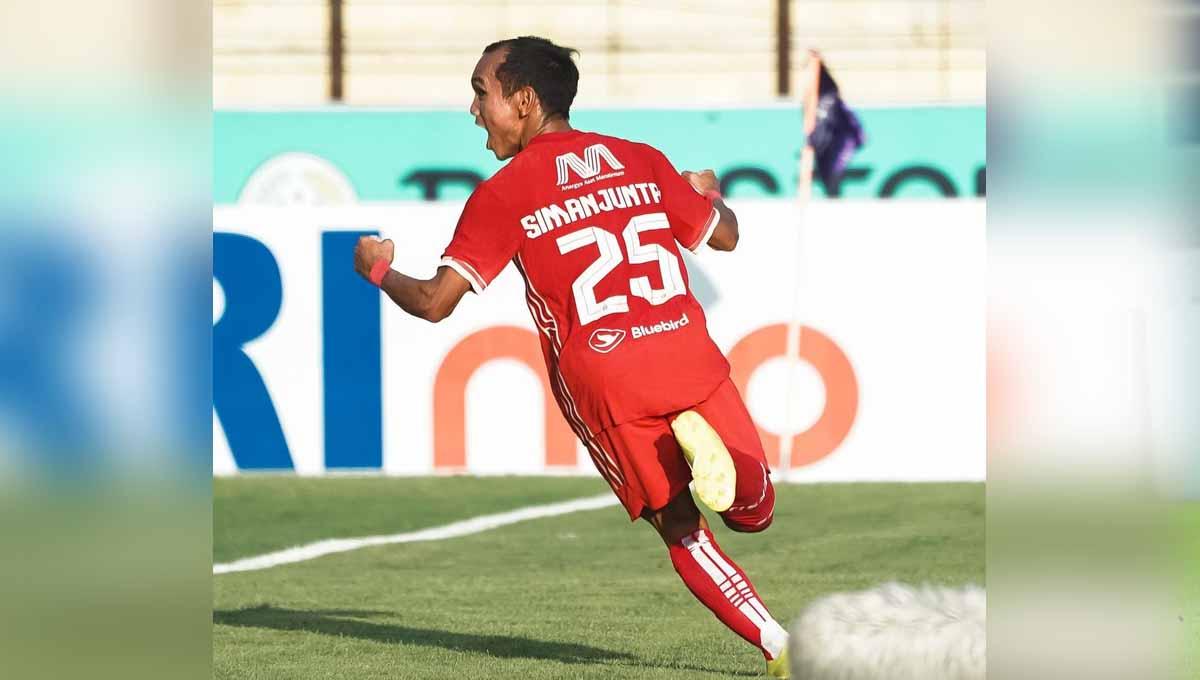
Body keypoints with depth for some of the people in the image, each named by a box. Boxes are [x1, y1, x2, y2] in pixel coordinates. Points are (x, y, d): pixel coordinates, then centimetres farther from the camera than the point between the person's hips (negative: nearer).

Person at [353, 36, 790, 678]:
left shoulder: (502, 196, 3)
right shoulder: (643, 162, 15)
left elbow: (435, 302, -2)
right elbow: (725, 235, 24)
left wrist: (378, 268, 20)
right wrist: (707, 192, 48)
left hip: (603, 384, -2)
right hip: (690, 354, 2)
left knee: (683, 529, 9)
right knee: (755, 511, 13)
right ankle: (699, 438, -20)